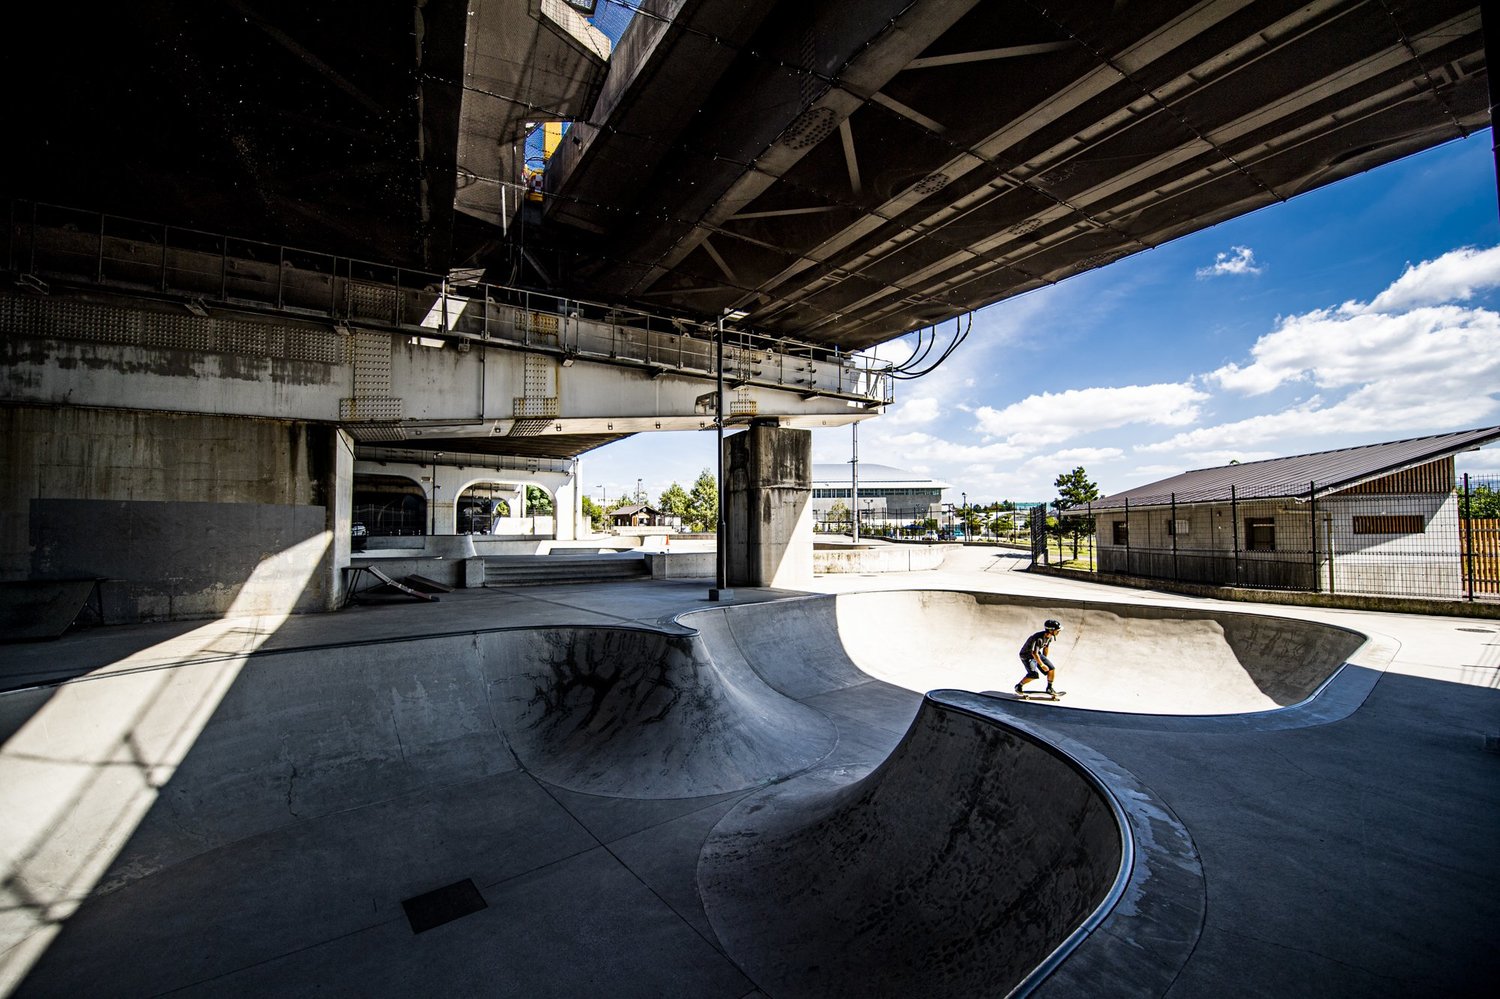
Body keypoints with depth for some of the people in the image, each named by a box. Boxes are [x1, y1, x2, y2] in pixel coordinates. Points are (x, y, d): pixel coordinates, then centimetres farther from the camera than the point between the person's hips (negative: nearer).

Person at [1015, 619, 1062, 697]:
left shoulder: (1050, 637, -7)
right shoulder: (1038, 638, -34)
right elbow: (1034, 653, -32)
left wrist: (1045, 660, 21)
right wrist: (1042, 665, -25)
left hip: (1038, 654, 8)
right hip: (1027, 656, -8)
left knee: (1052, 669, -2)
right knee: (1034, 674, -20)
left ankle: (1049, 688, 18)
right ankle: (1019, 686, 1)